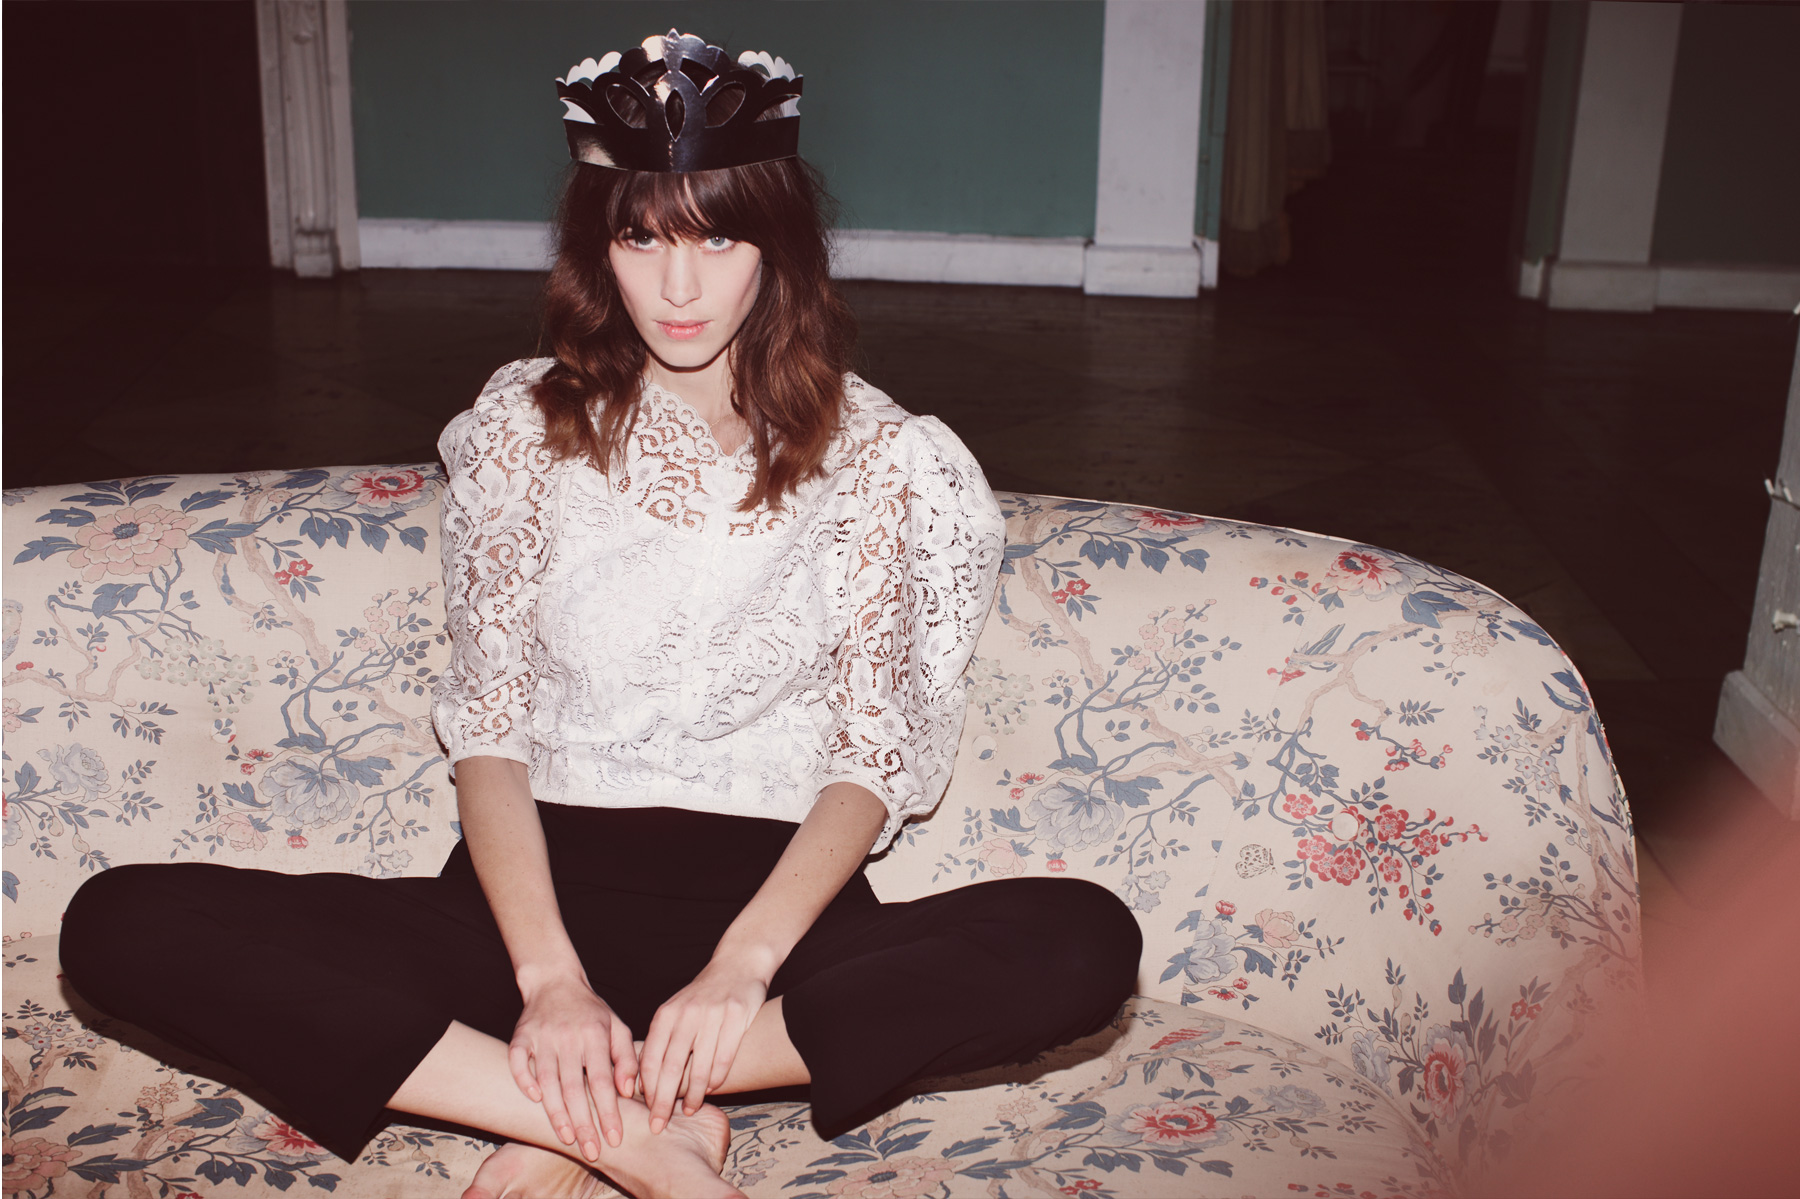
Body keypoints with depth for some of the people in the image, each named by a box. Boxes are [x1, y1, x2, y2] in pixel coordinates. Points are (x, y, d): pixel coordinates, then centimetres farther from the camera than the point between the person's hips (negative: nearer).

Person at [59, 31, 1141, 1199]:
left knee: (1086, 940, -30)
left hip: (774, 895, 0)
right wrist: (549, 973, -17)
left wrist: (740, 966, -20)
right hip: (545, 882, 1)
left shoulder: (873, 453, 1)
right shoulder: (522, 428, 4)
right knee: (123, 923, -21)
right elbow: (487, 727, -1)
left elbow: (871, 754, -4)